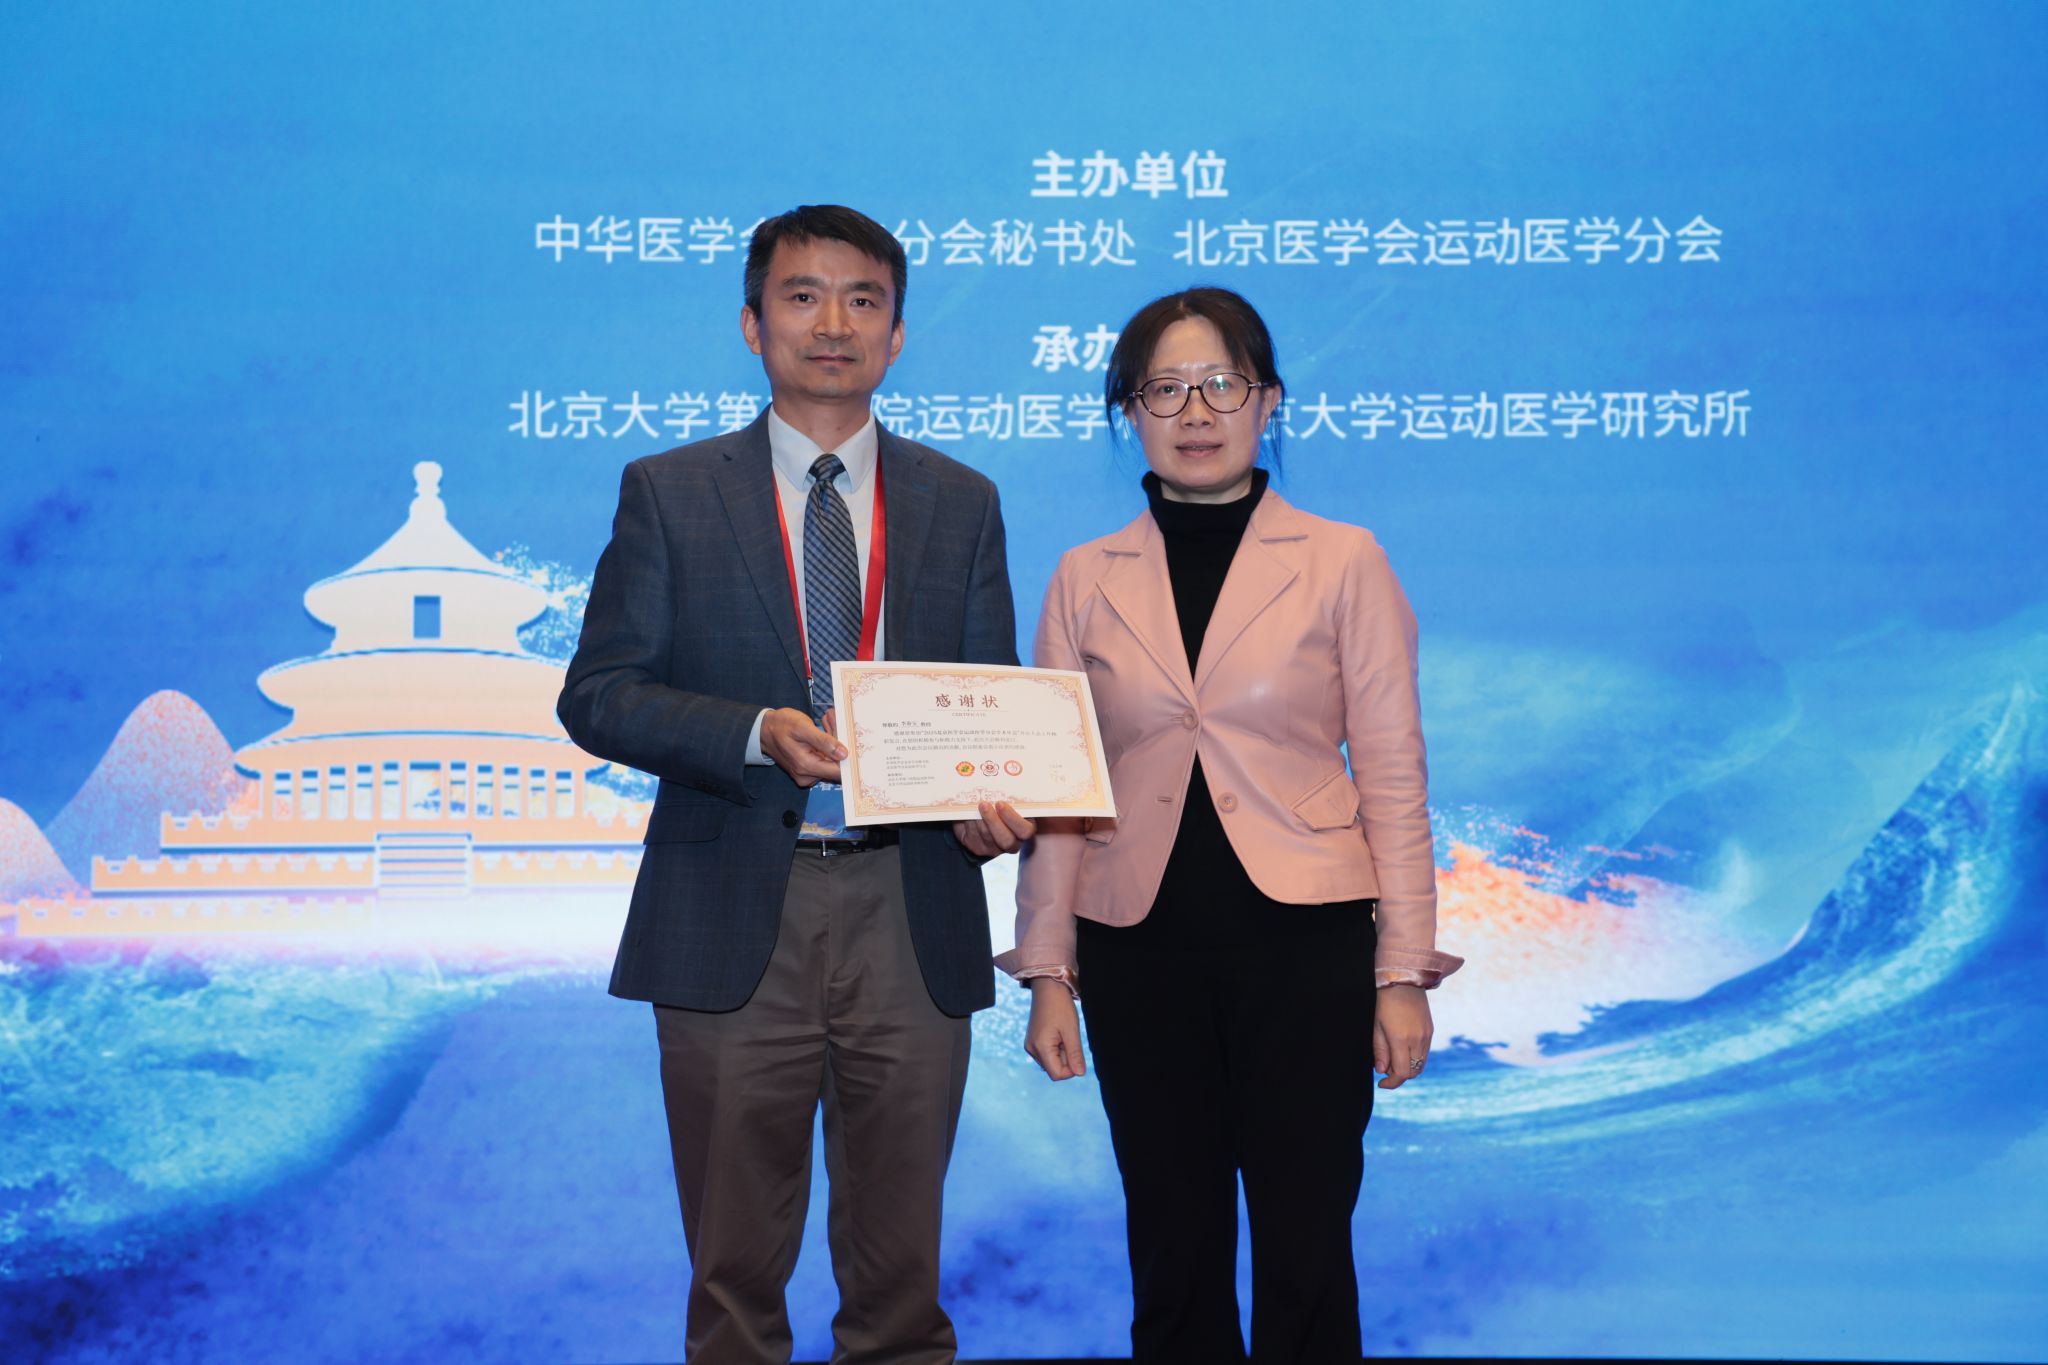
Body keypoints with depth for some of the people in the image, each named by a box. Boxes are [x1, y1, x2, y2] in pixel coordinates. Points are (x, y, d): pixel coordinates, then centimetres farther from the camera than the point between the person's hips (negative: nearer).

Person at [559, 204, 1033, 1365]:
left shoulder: (962, 504, 10)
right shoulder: (670, 494, 4)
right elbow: (598, 696, -1)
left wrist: (992, 803, -12)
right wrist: (759, 735, -18)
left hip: (910, 916, 2)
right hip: (735, 922, -1)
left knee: (901, 1269, 11)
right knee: (736, 1269, 10)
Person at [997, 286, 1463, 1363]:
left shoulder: (1342, 564, 2)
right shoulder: (1086, 580, 8)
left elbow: (1393, 779, 0)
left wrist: (1404, 972, -4)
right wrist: (1047, 971, 3)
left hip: (1304, 944, -2)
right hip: (1142, 950, 2)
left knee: (1305, 1249, 2)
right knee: (1173, 1246, 9)